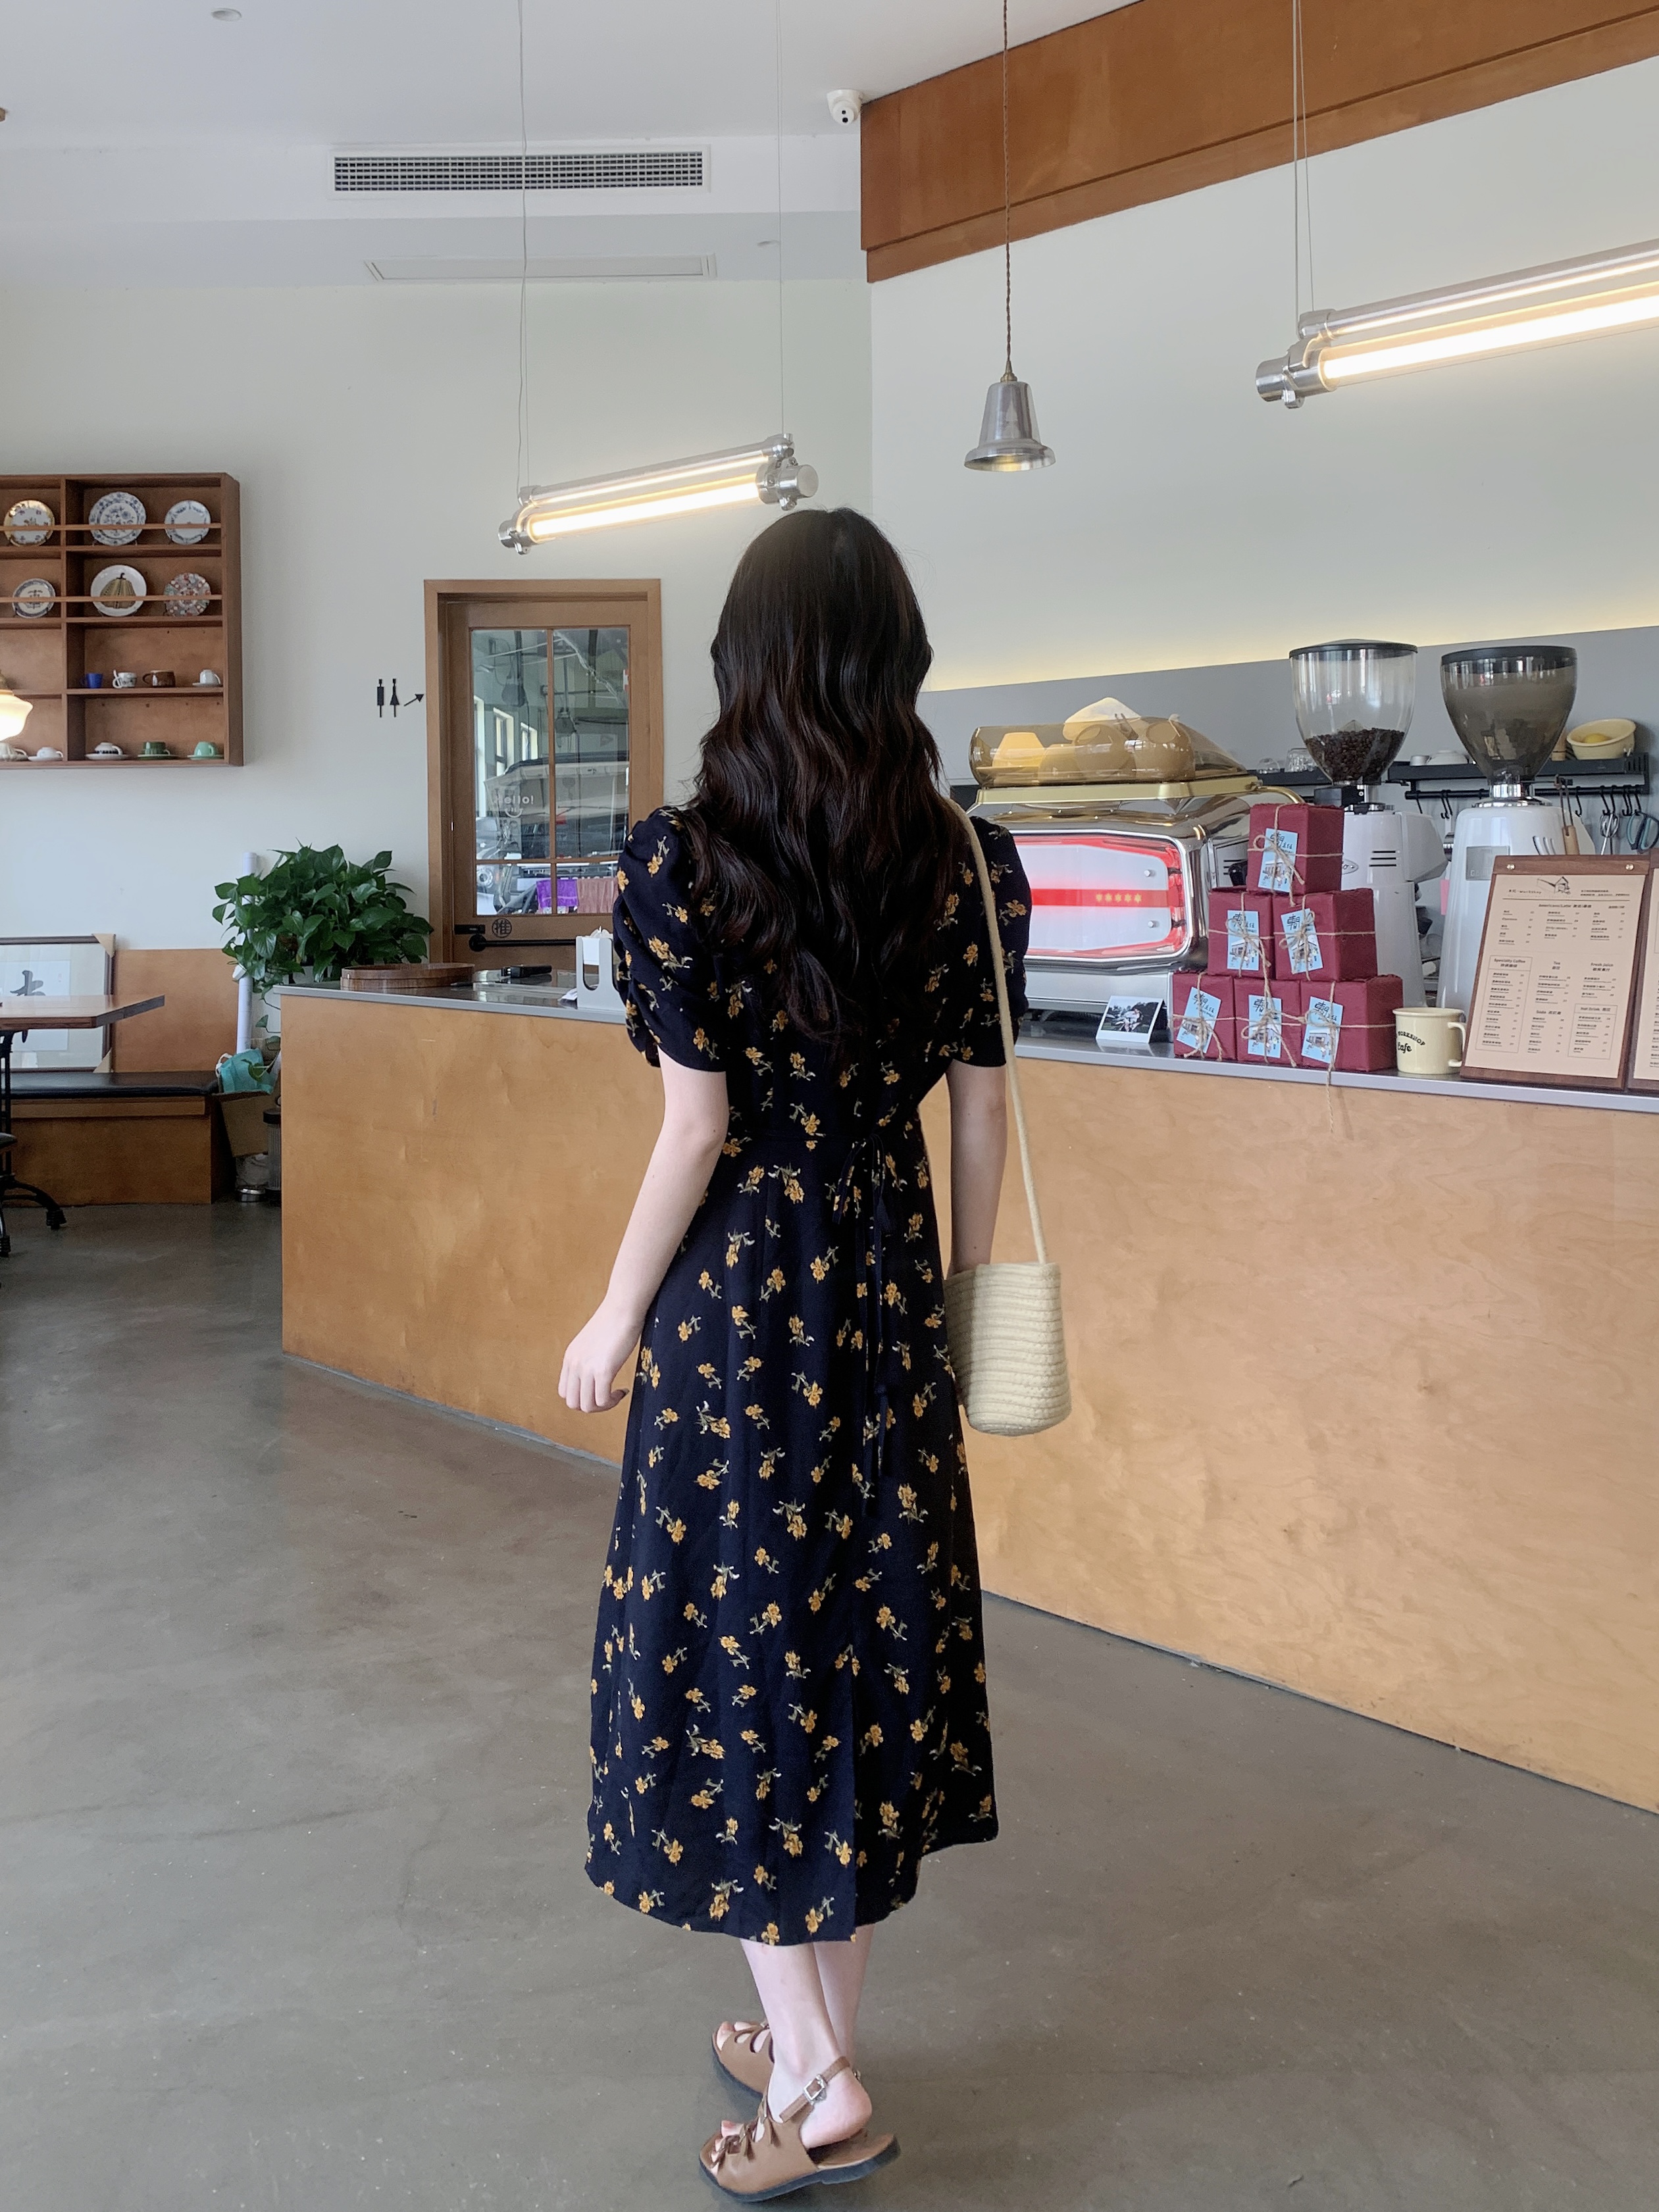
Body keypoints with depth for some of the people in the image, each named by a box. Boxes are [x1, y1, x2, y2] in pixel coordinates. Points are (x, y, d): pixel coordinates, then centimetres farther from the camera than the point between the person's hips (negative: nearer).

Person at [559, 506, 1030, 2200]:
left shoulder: (683, 858, -13)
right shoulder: (964, 861, -1)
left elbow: (695, 1130, -14)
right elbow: (980, 1112, 3)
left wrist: (617, 1318, -2)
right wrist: (964, 1288, 15)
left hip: (740, 1294, -5)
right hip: (889, 1290, 5)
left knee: (739, 1643, 7)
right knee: (868, 1636, 15)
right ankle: (814, 2035, 32)